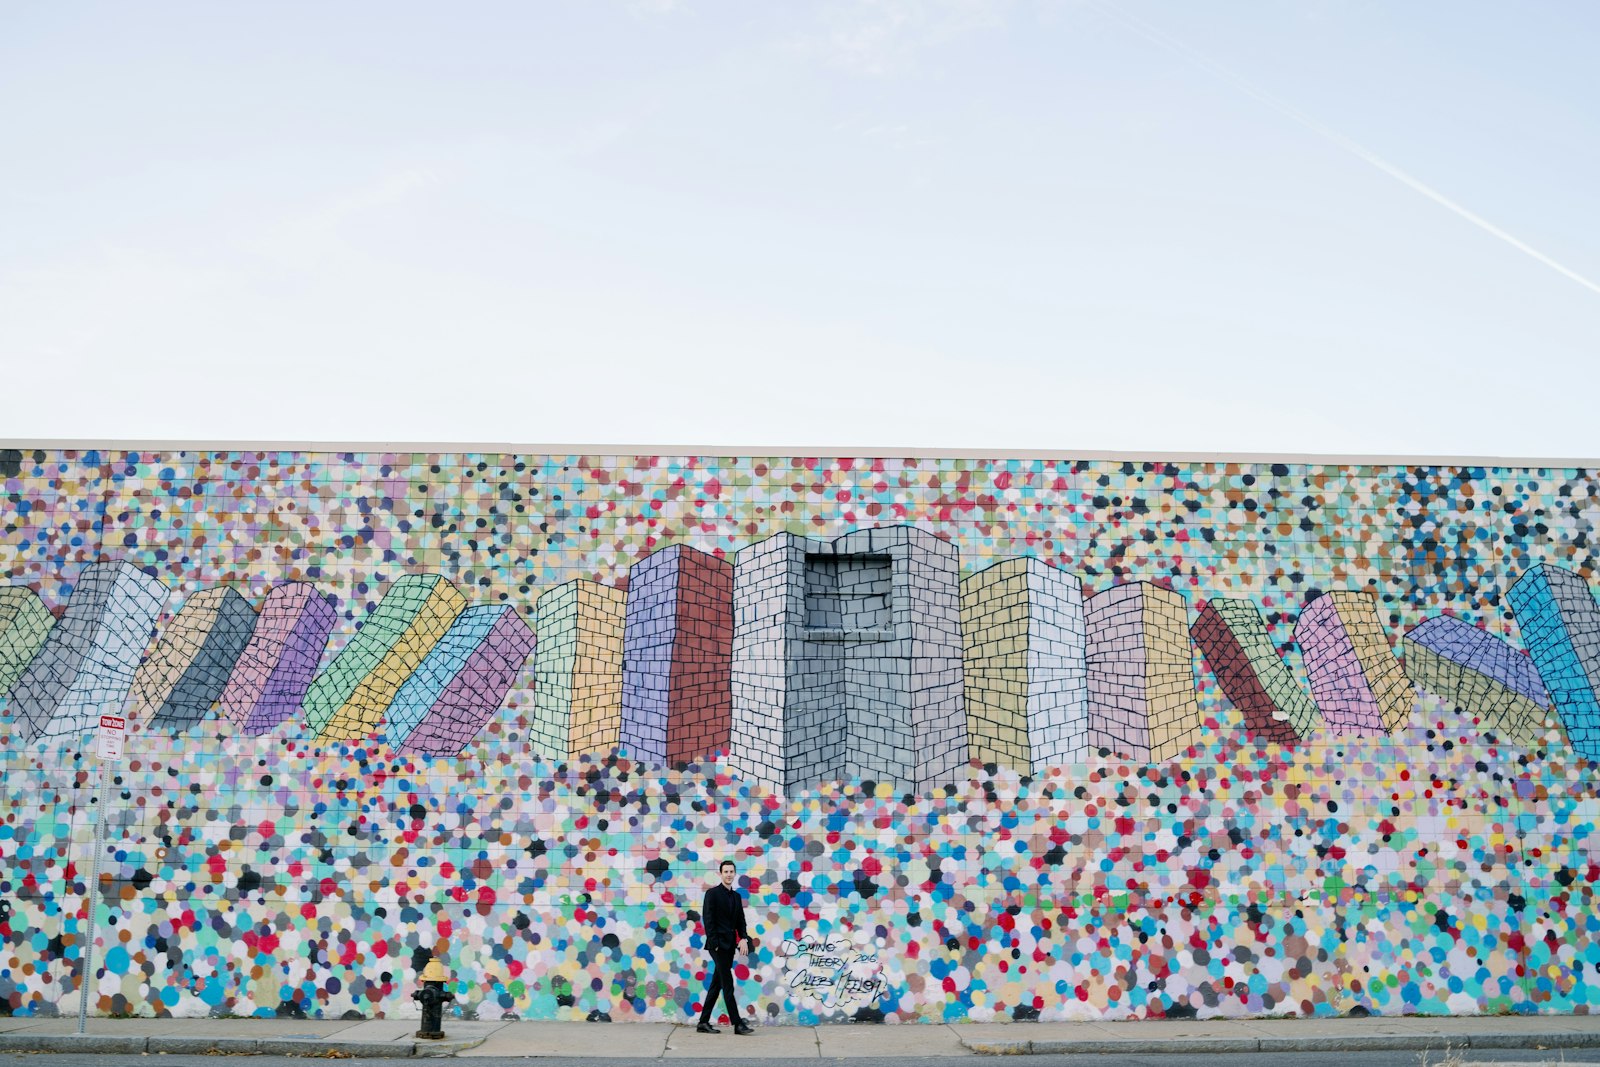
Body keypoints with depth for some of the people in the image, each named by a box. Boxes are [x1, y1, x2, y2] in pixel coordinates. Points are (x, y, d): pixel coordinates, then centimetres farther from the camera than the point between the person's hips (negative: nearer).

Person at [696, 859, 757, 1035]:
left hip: (729, 946, 7)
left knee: (716, 984, 9)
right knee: (727, 984, -7)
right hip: (718, 945, -7)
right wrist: (714, 943, -14)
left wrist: (744, 938, -3)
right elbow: (708, 919, -9)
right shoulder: (712, 893, -4)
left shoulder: (737, 896, 15)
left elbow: (740, 920, 14)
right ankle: (738, 1023, -7)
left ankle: (704, 1022, 14)